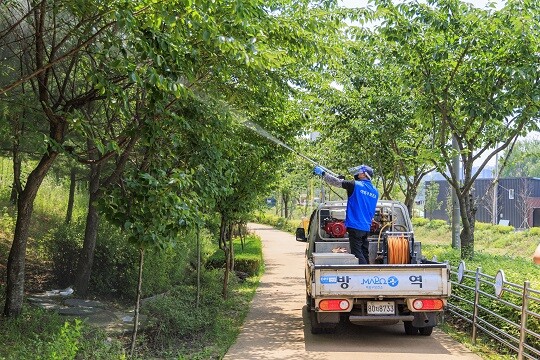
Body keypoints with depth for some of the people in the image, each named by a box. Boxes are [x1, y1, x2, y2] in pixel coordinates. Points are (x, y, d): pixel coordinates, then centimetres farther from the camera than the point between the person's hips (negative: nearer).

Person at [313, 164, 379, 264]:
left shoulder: (356, 185, -9)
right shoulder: (375, 191, 12)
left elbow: (336, 182, -7)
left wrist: (322, 173, 4)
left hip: (355, 227, -7)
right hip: (366, 228, 7)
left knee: (357, 254, -8)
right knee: (364, 254, 13)